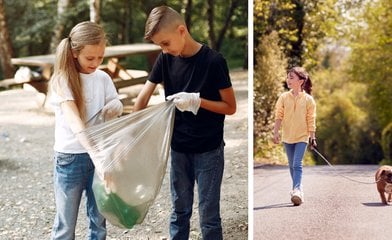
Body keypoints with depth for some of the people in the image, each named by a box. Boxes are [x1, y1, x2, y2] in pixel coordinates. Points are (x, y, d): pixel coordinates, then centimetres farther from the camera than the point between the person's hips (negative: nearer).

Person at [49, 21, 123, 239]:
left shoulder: (103, 78, 1)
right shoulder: (63, 80, -13)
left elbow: (116, 109, 7)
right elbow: (73, 120, -27)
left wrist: (116, 107, -19)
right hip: (70, 157, -4)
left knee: (99, 219, 11)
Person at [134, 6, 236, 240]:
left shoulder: (214, 61, -16)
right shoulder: (166, 59, -2)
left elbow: (230, 107, -11)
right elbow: (143, 98, -1)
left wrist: (196, 101, -24)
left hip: (209, 151, -4)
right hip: (178, 149, 4)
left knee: (209, 216, 2)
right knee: (180, 211, 15)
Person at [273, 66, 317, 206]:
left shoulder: (308, 99, -5)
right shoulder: (284, 97, 0)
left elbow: (311, 120, -3)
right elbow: (279, 116, -1)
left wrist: (312, 137, -5)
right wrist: (276, 132, -11)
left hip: (302, 137, -3)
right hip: (287, 136, 4)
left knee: (297, 164, -16)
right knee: (292, 166, 13)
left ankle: (297, 191, -21)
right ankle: (298, 191, 25)